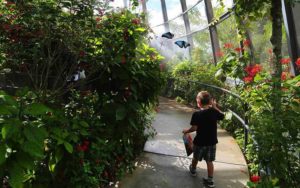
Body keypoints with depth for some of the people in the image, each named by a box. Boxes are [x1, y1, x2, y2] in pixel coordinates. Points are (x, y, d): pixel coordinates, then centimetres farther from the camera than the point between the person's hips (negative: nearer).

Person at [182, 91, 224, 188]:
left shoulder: (197, 114, -21)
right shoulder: (214, 112, -9)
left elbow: (194, 128, -20)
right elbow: (222, 115, 11)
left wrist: (186, 131, -2)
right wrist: (215, 107, 13)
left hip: (200, 141, -3)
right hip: (212, 141, 3)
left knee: (196, 157, 23)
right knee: (209, 161, 13)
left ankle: (193, 170, 47)